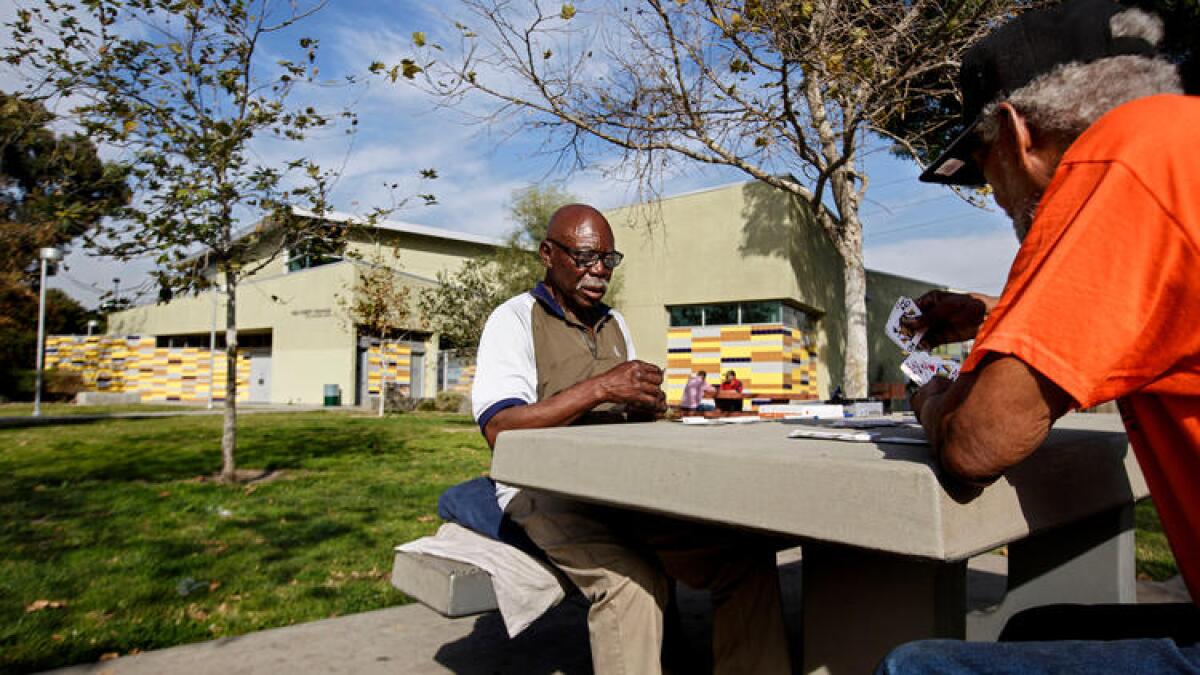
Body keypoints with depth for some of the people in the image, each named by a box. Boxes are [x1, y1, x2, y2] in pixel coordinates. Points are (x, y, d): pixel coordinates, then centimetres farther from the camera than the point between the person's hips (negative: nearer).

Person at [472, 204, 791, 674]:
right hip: (548, 490, -5)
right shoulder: (514, 319, -1)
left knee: (747, 555, -17)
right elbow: (499, 429, -15)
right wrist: (600, 389, -19)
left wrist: (646, 406, -1)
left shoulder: (614, 323, 21)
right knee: (631, 579, -34)